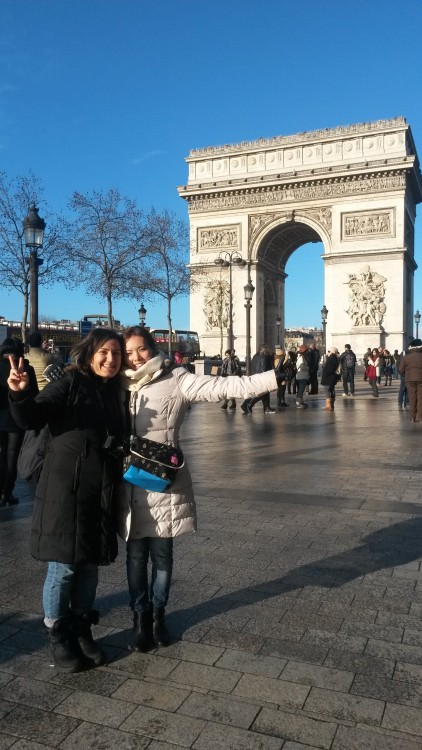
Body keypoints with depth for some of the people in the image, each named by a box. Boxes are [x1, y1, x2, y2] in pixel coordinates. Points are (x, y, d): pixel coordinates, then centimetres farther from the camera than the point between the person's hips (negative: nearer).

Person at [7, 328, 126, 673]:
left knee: (90, 565, 14)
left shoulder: (117, 393, 10)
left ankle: (82, 631, 32)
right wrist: (20, 394, -34)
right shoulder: (70, 384, -8)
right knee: (64, 566, 3)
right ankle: (58, 637, 23)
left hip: (102, 492, 6)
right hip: (66, 488, -5)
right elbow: (31, 419, -17)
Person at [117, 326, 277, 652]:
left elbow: (223, 386, -14)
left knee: (162, 554, 11)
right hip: (130, 485, 2)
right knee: (136, 555, 11)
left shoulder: (176, 380, -5)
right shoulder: (119, 386, 5)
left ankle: (158, 613, 35)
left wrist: (277, 377, -22)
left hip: (164, 482, -2)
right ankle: (141, 616, 31)